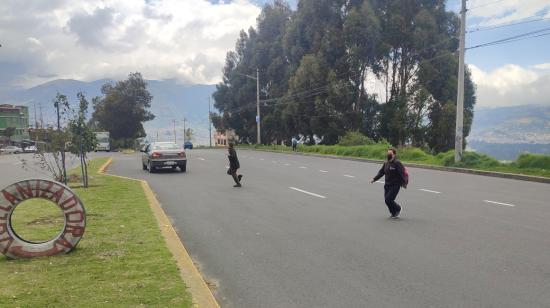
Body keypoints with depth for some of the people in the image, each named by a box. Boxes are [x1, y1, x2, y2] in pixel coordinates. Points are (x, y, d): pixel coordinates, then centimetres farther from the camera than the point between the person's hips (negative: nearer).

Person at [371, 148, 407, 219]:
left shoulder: (397, 163, -12)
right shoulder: (386, 163, 9)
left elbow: (402, 173, -17)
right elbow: (381, 172, 17)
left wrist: (404, 183, -24)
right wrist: (374, 179, 9)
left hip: (395, 185, -7)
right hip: (387, 185, 7)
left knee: (388, 199, -13)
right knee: (386, 200, 6)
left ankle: (398, 209, 16)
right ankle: (393, 213, 26)